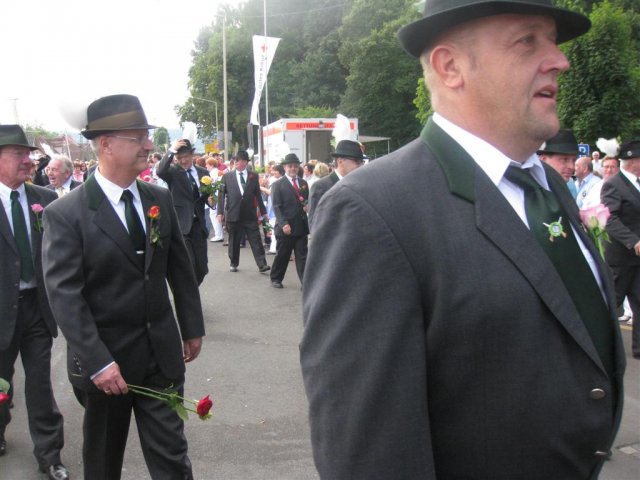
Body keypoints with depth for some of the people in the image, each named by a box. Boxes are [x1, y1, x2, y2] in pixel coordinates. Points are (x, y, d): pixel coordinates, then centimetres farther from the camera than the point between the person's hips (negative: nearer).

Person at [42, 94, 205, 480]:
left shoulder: (160, 199, 2)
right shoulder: (66, 213, -14)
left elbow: (181, 268, 8)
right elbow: (65, 295, -17)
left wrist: (193, 327, 9)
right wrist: (97, 362, -21)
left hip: (162, 352, 3)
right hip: (105, 357, -3)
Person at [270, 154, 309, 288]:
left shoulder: (303, 183, 11)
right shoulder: (278, 184, -4)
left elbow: (307, 200, 21)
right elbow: (276, 207, -9)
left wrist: (307, 206, -3)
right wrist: (283, 224, -18)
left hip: (301, 225, 4)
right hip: (286, 227, -4)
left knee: (302, 255, 3)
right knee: (282, 255, 9)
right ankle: (276, 279, 26)